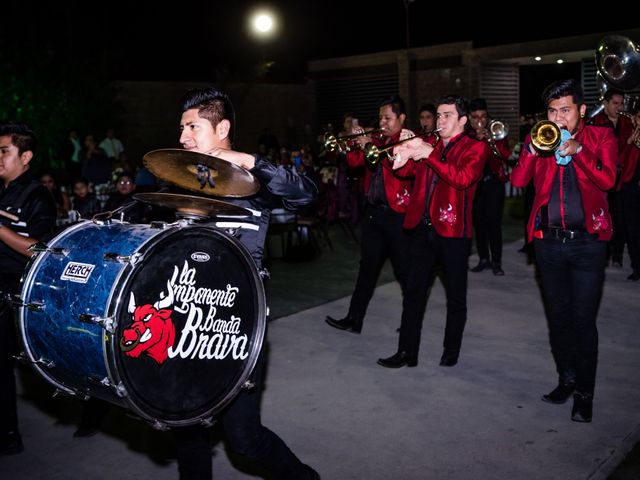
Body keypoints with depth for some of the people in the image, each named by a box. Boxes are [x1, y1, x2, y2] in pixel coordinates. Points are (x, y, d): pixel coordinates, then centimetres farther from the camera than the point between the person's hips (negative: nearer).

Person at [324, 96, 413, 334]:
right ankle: (354, 319, 16)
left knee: (404, 270, 3)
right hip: (373, 211, 6)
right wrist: (355, 143, -5)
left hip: (398, 213, -6)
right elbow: (354, 162, 12)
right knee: (367, 267, 10)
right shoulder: (377, 140, 14)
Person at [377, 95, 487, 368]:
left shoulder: (475, 148, 0)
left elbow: (463, 178, -19)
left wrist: (429, 154, -22)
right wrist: (403, 154, -17)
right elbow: (405, 170, 4)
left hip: (453, 231, -4)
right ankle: (407, 352, 12)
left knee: (455, 297, 8)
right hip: (423, 229, 4)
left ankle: (451, 351, 22)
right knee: (413, 292, 5)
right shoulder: (428, 144, 14)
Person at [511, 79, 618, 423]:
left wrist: (576, 150, -22)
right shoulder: (538, 140, 8)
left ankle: (584, 393, 14)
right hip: (548, 240, 3)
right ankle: (566, 379, 30)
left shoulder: (601, 137, 2)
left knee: (583, 320, 0)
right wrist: (534, 150, -19)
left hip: (587, 241, -3)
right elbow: (517, 180, -6)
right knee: (558, 317, 13)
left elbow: (607, 180, -13)